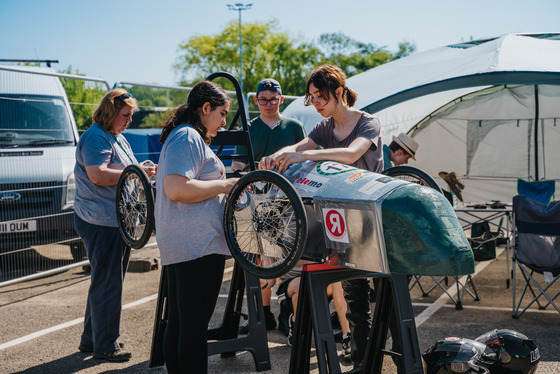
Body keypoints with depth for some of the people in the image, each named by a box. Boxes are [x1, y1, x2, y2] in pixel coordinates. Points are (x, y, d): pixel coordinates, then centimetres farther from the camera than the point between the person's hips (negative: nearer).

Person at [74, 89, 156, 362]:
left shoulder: (118, 138, 19)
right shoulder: (96, 138, -14)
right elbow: (98, 175, -27)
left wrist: (144, 170, 11)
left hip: (117, 221, 11)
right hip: (101, 223, -11)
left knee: (107, 283, 16)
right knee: (107, 284, -5)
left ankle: (91, 339, 26)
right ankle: (104, 346, 4)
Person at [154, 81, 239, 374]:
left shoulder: (186, 136, 23)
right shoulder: (188, 136, -11)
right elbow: (176, 188, -24)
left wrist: (224, 182, 24)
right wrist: (224, 185, -14)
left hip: (180, 247, 11)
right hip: (198, 245, -11)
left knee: (178, 323, 13)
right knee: (195, 326, -7)